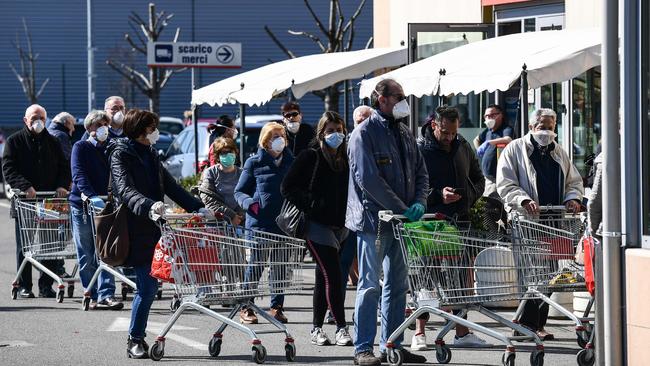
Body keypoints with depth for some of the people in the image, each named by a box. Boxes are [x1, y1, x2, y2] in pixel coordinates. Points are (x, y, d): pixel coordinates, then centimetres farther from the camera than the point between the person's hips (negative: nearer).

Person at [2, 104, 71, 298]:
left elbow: (64, 168, 16)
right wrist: (25, 187, -21)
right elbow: (8, 169, -6)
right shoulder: (14, 141, 4)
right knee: (24, 246, 2)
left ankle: (46, 285, 7)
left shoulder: (52, 142, 15)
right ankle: (24, 286, 8)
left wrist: (62, 185, -4)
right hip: (24, 202, -3)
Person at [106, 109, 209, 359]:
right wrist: (149, 206, -40)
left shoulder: (149, 155, 18)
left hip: (152, 228, 7)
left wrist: (197, 208, 10)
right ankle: (135, 341, 1)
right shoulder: (121, 155, -7)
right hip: (137, 232, -7)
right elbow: (125, 191, -23)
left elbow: (171, 187, 20)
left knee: (149, 286, 4)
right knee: (147, 286, -10)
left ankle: (137, 338, 12)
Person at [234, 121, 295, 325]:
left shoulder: (291, 162, 11)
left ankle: (277, 307, 17)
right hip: (259, 222, -4)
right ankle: (246, 308, 6)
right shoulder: (254, 163, 1)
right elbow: (239, 192, 2)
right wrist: (249, 203, -17)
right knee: (255, 265, -2)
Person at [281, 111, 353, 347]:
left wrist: (349, 214, 4)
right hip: (318, 224, -6)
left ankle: (316, 329, 16)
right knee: (333, 275, -12)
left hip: (340, 225, 6)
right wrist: (311, 204, -12)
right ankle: (341, 328, -11)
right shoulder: (310, 157, -3)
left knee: (324, 278, 11)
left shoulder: (346, 159, 13)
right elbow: (288, 188, -4)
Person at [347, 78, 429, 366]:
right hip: (374, 220, -7)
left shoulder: (404, 133, 14)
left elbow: (420, 172, 16)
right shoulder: (364, 133, -9)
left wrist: (419, 203, -4)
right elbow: (369, 179, -17)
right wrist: (402, 209, -18)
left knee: (397, 285, 11)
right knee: (370, 286, -5)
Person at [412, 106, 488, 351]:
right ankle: (419, 333, 4)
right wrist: (438, 195, -23)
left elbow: (478, 179, 20)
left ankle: (462, 332, 15)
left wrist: (470, 196, 1)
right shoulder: (420, 149, -7)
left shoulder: (463, 147, 11)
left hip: (460, 220, 6)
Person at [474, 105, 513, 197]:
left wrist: (489, 142, -29)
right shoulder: (488, 131, 16)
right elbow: (476, 140, 36)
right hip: (487, 177, 9)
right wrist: (479, 150, 19)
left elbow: (508, 139, -33)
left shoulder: (506, 129, -9)